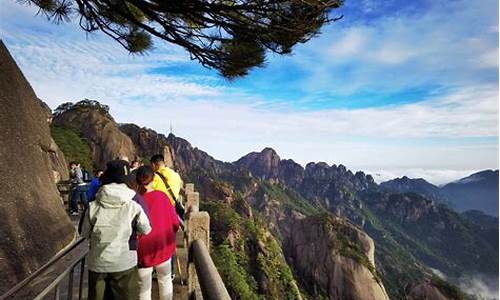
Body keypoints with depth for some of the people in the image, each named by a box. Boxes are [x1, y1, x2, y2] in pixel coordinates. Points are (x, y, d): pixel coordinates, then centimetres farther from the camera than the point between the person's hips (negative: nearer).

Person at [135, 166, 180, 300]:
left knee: (144, 289, 15)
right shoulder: (162, 196, -13)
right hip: (163, 247, 1)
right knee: (165, 280, 23)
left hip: (143, 250, -1)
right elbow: (175, 223, -7)